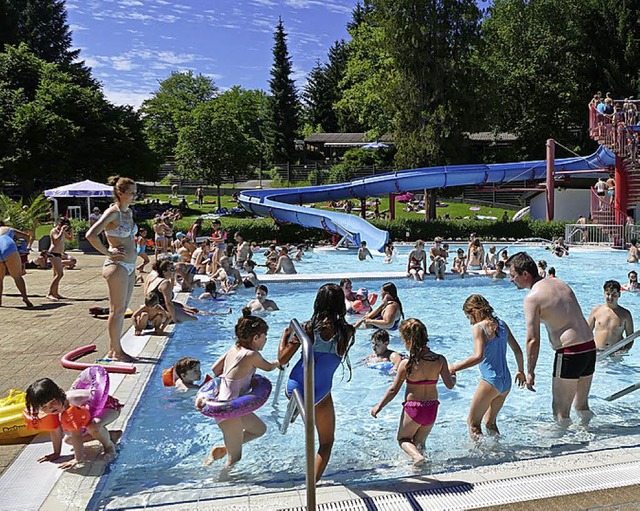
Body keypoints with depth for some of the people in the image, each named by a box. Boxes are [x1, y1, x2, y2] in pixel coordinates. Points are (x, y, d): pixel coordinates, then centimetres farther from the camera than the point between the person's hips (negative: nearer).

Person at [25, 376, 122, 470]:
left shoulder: (73, 402, -38)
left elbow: (77, 433, -36)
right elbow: (56, 430, -3)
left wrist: (78, 459, -32)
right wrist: (56, 453, 2)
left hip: (109, 406, -8)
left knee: (94, 426, -38)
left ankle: (109, 446, -5)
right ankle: (112, 435, 18)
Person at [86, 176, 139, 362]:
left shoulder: (129, 212, 14)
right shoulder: (112, 212, -12)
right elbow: (91, 235, -23)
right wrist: (108, 252, -15)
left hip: (130, 266, 9)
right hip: (117, 265, -9)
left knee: (121, 310, 13)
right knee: (117, 310, -1)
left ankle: (114, 349, 22)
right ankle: (116, 351, 8)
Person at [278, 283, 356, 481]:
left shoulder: (307, 328, -13)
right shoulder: (347, 332, -13)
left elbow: (282, 359, -6)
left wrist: (285, 335, 8)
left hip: (294, 390, 1)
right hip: (320, 396, -1)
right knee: (326, 442, 18)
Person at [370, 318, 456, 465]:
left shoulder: (406, 364, -17)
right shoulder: (440, 360, -10)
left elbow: (393, 390, -9)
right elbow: (450, 385, -1)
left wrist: (379, 406, 5)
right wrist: (453, 377, 22)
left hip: (412, 409, -4)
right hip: (432, 409, 4)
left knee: (403, 439, 18)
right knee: (420, 442, 27)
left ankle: (416, 455, -10)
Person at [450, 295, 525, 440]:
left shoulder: (478, 328, -12)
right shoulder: (501, 324, 9)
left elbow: (478, 356, -25)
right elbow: (518, 351, 15)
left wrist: (455, 367, -18)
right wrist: (521, 371, 28)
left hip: (490, 381, -8)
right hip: (506, 382, 8)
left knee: (473, 423, 3)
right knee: (490, 422, 22)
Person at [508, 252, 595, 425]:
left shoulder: (532, 297, -12)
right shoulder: (559, 283, 12)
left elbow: (533, 340, -15)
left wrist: (530, 372, -7)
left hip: (570, 353, -8)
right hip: (590, 347, 8)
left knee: (561, 409, 6)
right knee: (582, 404, 23)